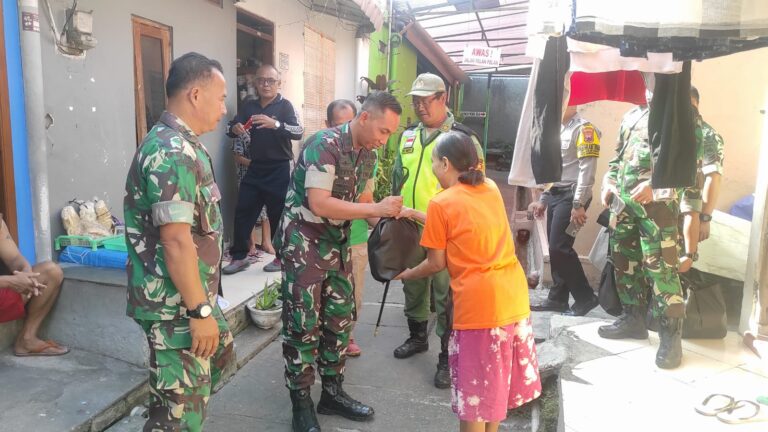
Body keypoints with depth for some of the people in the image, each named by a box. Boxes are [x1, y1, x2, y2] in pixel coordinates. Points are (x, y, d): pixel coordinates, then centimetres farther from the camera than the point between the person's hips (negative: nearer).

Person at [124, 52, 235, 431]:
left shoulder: (181, 144, 12)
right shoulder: (173, 151, -22)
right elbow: (175, 240, -27)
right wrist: (200, 310, -23)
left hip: (193, 294, 11)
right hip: (175, 303, -11)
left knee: (221, 356, 28)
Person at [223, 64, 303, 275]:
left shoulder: (284, 106, -5)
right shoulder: (249, 106, 11)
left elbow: (298, 132, -18)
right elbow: (231, 127, 9)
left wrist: (275, 124, -35)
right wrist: (235, 128, -15)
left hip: (279, 170, -5)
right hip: (255, 168, 5)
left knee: (279, 215, 2)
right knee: (243, 212, 7)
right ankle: (239, 257, 18)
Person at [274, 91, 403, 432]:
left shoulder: (368, 154, 4)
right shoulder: (324, 144, -21)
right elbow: (319, 203, -27)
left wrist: (386, 216, -9)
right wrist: (375, 209, -26)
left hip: (337, 243, 8)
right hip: (303, 242, -8)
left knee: (340, 318, 12)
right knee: (303, 325, 0)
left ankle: (332, 393, 28)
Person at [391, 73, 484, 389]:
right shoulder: (408, 136, 11)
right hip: (410, 229, 6)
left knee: (446, 295, 0)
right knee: (413, 286, 18)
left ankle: (448, 356, 13)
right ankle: (417, 337, 39)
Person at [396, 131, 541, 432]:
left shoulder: (440, 204, -9)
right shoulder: (491, 189, 9)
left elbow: (436, 263, -4)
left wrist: (404, 275, 14)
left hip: (480, 300, -7)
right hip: (514, 292, 7)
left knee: (475, 384, 10)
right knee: (497, 376, 22)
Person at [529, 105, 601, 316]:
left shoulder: (583, 129, -9)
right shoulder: (558, 131, 19)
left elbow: (587, 169, -17)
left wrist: (578, 204, -21)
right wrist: (543, 199, 19)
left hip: (571, 196, -8)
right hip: (556, 194, 8)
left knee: (559, 247, -12)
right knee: (555, 249, 8)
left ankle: (585, 297, 1)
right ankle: (558, 298, 17)